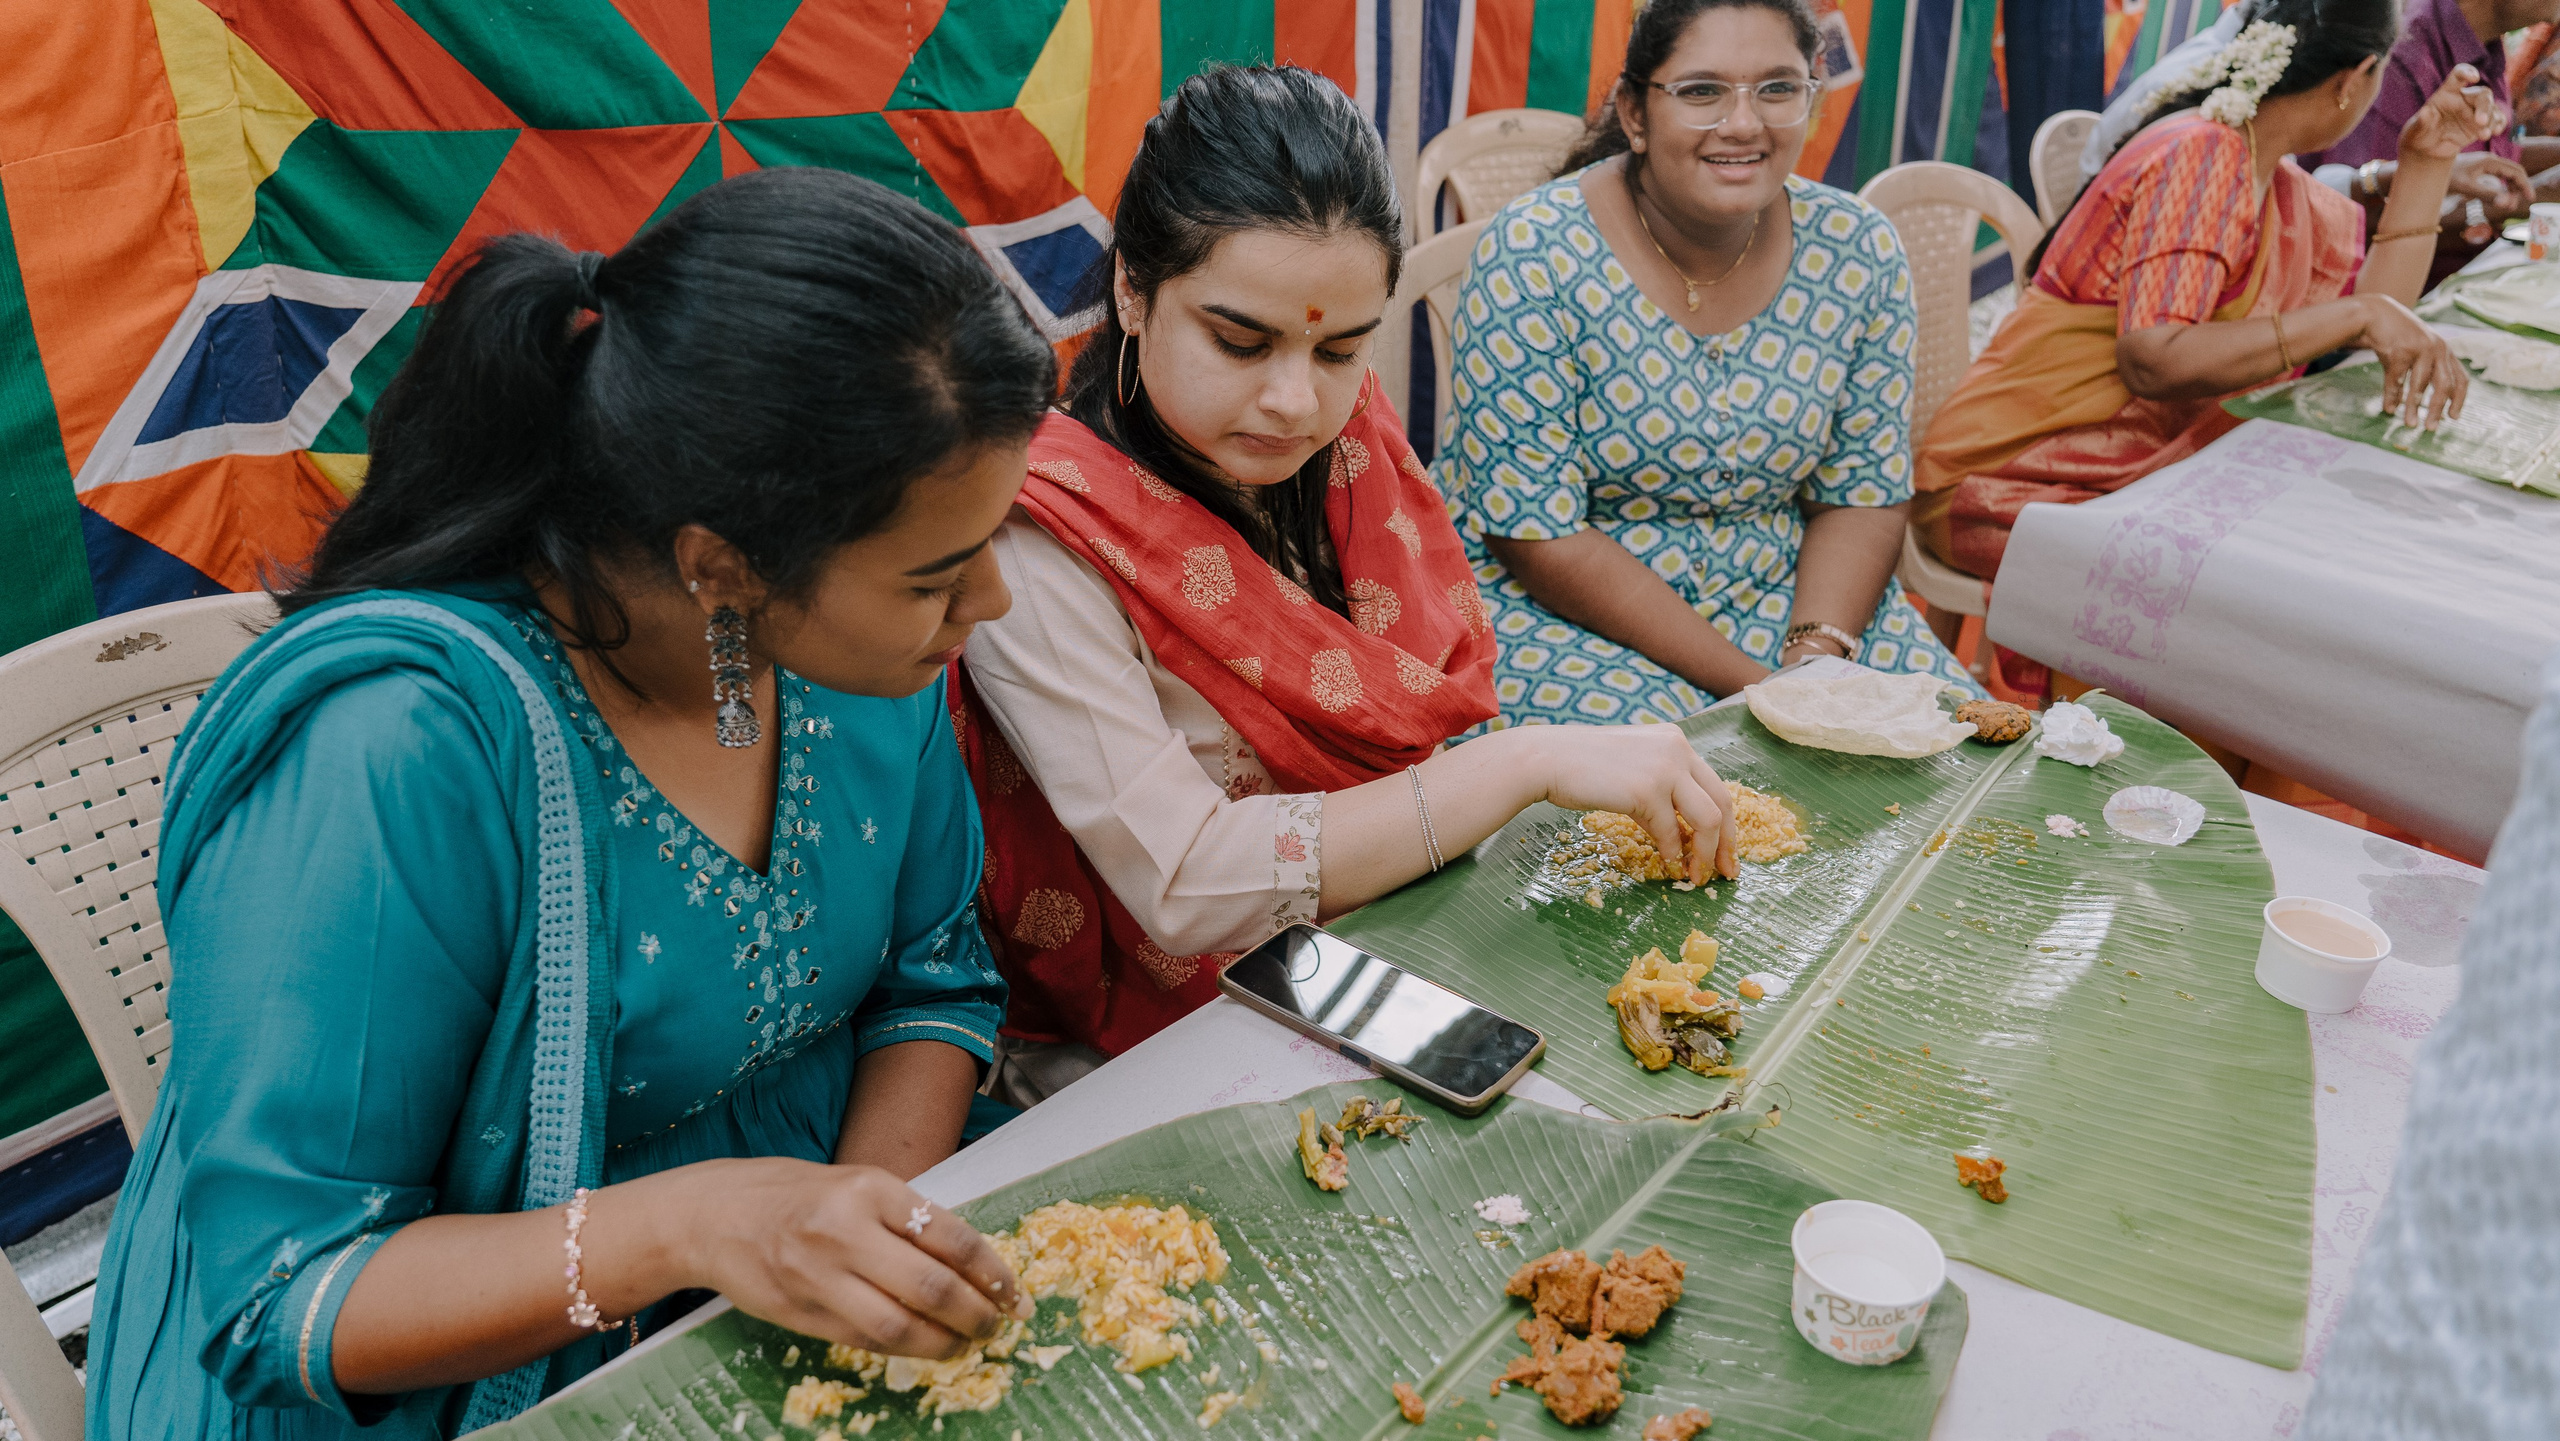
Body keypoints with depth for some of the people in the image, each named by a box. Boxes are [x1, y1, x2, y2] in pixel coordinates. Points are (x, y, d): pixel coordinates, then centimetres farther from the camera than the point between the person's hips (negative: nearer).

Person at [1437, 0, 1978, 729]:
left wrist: (1815, 656, -16)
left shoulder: (1858, 251, -3)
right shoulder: (1534, 253, -17)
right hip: (1553, 607, -4)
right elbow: (1536, 534, -19)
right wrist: (1750, 683, -21)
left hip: (1779, 595, 4)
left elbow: (1863, 495, 3)